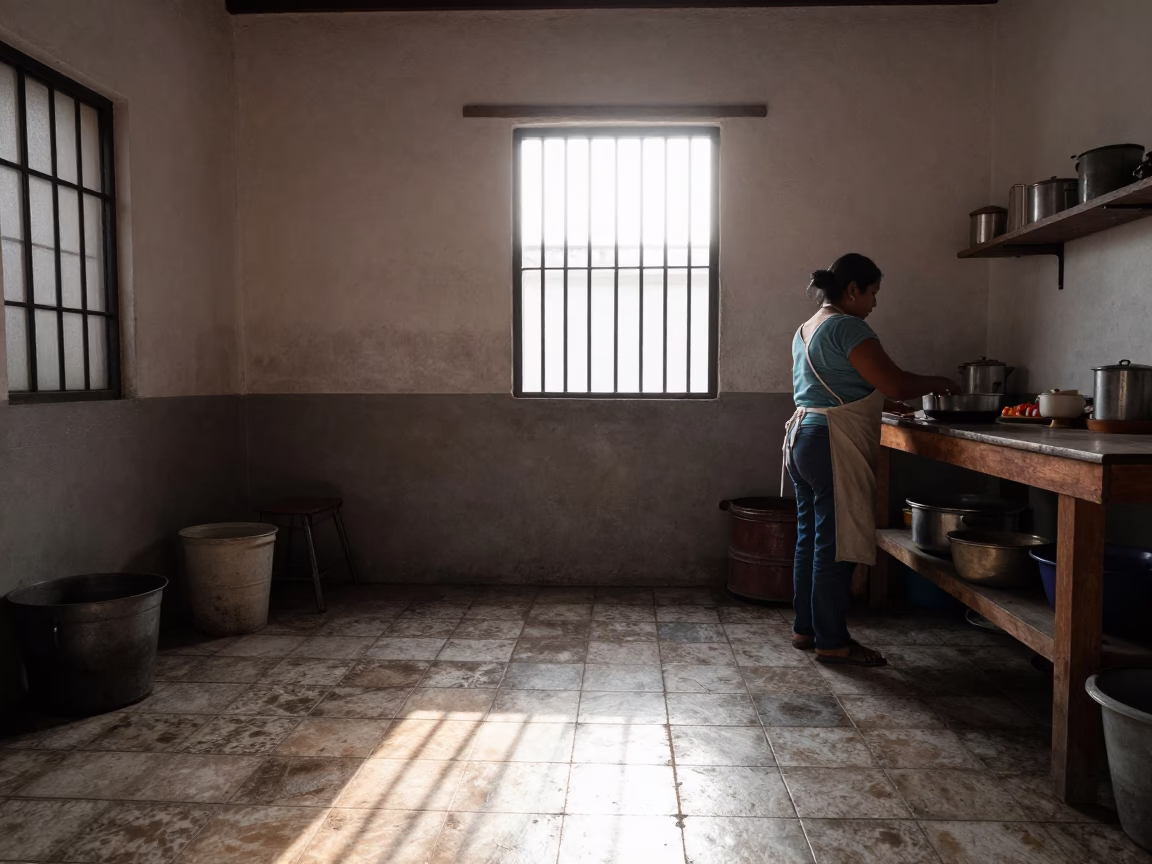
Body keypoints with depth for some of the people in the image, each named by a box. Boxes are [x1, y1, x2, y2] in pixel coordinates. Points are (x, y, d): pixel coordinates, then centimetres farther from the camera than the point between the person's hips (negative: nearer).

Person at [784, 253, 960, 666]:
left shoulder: (807, 329, 17)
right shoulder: (847, 327, -12)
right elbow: (896, 384, -16)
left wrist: (884, 404, 20)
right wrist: (936, 383, 2)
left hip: (803, 438, 10)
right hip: (834, 446, -10)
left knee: (810, 537, 13)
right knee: (836, 544, -3)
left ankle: (805, 628, 22)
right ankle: (832, 641, 5)